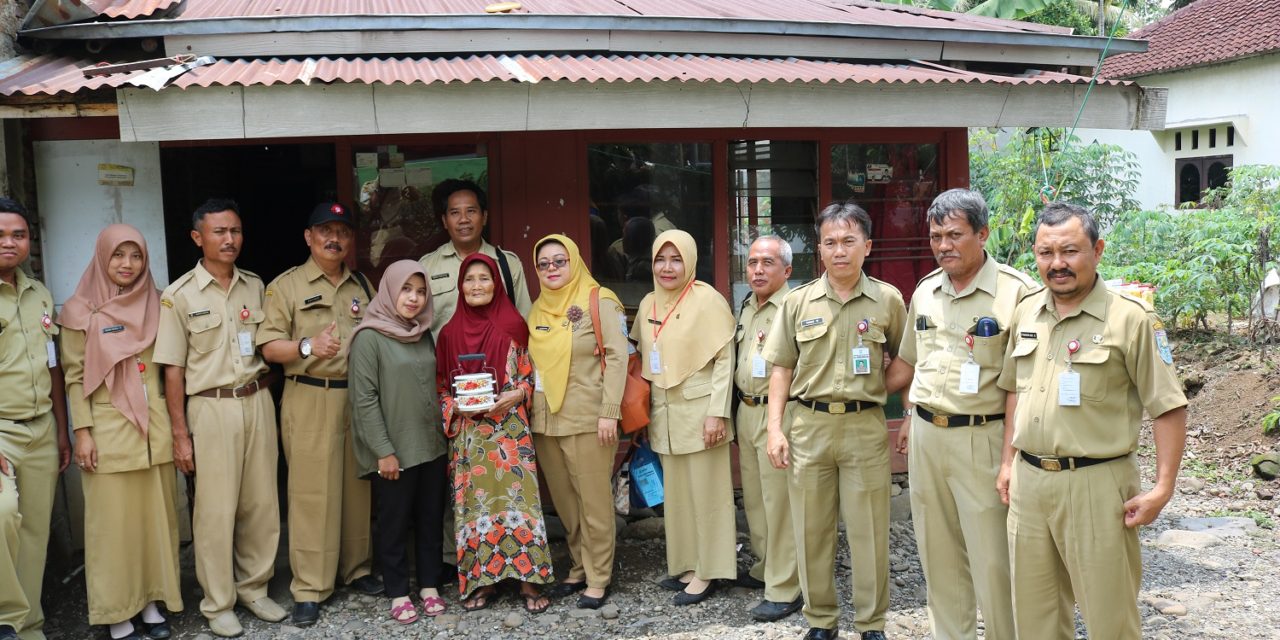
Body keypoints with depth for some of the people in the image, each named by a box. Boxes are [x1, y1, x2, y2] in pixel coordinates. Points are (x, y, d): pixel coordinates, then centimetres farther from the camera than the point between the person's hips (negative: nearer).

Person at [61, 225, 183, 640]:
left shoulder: (154, 305, 8)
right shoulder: (80, 311, -3)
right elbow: (74, 376, -4)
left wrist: (174, 424, 10)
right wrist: (82, 432, -9)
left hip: (154, 426, 4)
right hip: (108, 427, -4)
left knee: (156, 515, 8)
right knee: (113, 520, 1)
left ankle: (151, 602, 20)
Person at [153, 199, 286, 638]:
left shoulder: (255, 286, 8)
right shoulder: (179, 295, -4)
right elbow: (172, 369, -5)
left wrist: (261, 379, 4)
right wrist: (180, 433, -7)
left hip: (258, 403, 4)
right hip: (212, 408, -4)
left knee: (261, 503, 8)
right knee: (216, 509, 1)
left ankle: (254, 588, 24)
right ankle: (218, 604, 14)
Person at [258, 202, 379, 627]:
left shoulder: (363, 286, 14)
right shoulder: (286, 286, 1)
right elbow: (269, 347, -5)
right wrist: (308, 346, -22)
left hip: (359, 397, 4)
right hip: (309, 398, -4)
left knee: (358, 487, 9)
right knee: (311, 492, -3)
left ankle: (358, 568, 23)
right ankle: (310, 588, 4)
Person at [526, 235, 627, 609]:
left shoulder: (599, 302, -5)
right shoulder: (538, 309, 12)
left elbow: (617, 357, -10)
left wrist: (609, 412, -15)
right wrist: (525, 396, 8)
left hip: (586, 419, -6)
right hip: (545, 419, 6)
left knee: (593, 500, 0)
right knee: (564, 501, 12)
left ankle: (598, 577, 12)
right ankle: (579, 568, 26)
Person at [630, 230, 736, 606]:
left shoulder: (707, 299, -10)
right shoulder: (648, 304, 10)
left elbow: (725, 359, -12)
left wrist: (717, 412, -17)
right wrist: (645, 410, 13)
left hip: (698, 410, -6)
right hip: (664, 413, 7)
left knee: (705, 491, 2)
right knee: (676, 491, 13)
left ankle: (707, 572, 11)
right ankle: (685, 565, 24)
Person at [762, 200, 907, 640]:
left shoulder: (888, 300, 1)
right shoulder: (798, 301, 4)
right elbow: (781, 368, 5)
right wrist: (775, 429, -2)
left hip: (866, 427, -1)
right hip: (809, 426, 2)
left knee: (869, 532, 5)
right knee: (811, 531, 9)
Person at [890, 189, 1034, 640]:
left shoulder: (1015, 292, -11)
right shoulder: (925, 291, 9)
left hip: (981, 439, -6)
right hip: (926, 437, 6)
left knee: (992, 559, -1)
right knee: (938, 553, 15)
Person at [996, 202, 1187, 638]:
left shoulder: (1130, 318, -10)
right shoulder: (1026, 312, 8)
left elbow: (1169, 408, -9)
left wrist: (1163, 488, -15)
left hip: (1095, 484, -5)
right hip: (1028, 480, 6)